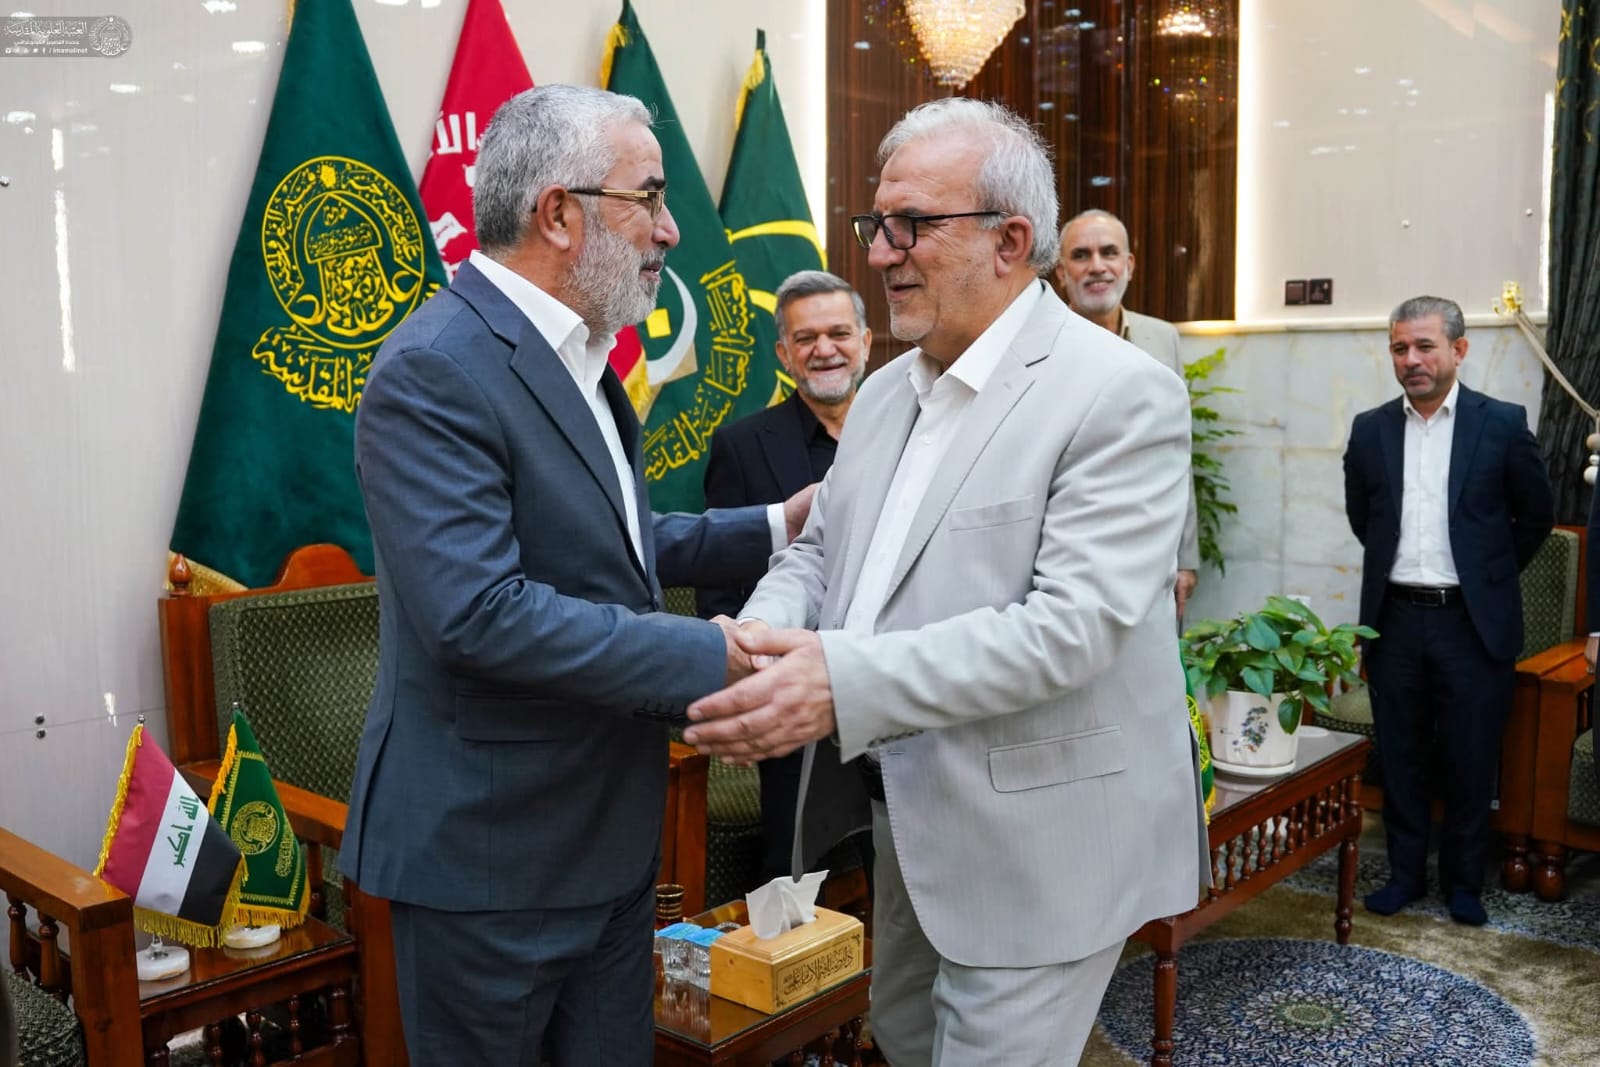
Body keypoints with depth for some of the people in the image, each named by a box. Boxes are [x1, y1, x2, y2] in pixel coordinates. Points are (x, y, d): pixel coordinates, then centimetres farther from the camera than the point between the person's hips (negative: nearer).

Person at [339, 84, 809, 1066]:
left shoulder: (574, 356, 10)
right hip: (488, 851, -8)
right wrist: (707, 656, -24)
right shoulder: (434, 371, -20)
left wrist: (776, 528, 8)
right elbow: (477, 610, -28)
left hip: (611, 830, 9)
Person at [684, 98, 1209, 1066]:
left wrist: (846, 682, -32)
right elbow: (818, 549, 10)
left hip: (1037, 840, -7)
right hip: (909, 825, 8)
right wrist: (759, 641, -13)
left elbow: (1071, 624, -25)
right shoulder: (886, 392, 8)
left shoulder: (1122, 395, -17)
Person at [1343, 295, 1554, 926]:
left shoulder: (1501, 424, -3)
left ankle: (1463, 882, 24)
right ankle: (1405, 872, 25)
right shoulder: (1371, 429, 4)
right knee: (1400, 757, 11)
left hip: (1473, 622, -2)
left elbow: (1535, 516, 6)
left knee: (1471, 761, 8)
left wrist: (1490, 576, 10)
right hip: (1396, 619, 2)